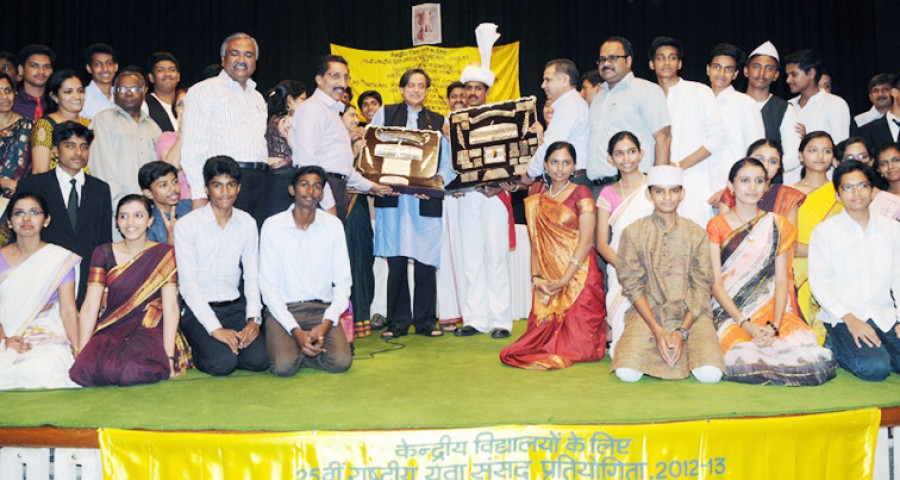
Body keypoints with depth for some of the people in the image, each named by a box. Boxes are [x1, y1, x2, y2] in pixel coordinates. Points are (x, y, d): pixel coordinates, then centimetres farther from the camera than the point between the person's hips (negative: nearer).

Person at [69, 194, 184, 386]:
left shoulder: (163, 255, 2)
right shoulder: (104, 253, 8)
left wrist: (169, 358, -17)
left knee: (131, 371, -34)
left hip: (149, 331, -2)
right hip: (111, 331, 3)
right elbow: (90, 306, 2)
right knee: (84, 370, -28)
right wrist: (80, 353, -8)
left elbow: (170, 306, -7)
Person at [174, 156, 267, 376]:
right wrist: (215, 329, -20)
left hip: (235, 306, 4)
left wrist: (253, 318, -12)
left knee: (259, 359, -18)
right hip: (197, 309, -3)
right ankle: (195, 349, 8)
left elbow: (252, 276, 4)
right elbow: (188, 283, -12)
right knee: (223, 362, -24)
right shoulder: (187, 225, -8)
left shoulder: (247, 223, 5)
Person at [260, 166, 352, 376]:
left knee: (341, 362, -23)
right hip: (283, 309, -2)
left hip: (322, 309, 2)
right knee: (284, 366, -27)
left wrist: (326, 323, -13)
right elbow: (268, 285, -6)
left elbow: (343, 282, 3)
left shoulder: (333, 225, 3)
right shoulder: (273, 225, -3)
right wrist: (296, 331, -17)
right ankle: (284, 347, 8)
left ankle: (298, 351, 5)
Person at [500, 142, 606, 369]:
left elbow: (586, 241, -7)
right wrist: (535, 278, -4)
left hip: (578, 277, -4)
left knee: (576, 344, -8)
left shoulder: (581, 193, 2)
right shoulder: (537, 202, 16)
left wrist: (564, 280, -13)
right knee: (544, 338, -4)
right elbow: (535, 244, 13)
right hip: (547, 284, 4)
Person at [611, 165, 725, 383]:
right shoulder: (633, 233, 5)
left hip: (690, 314, 1)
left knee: (710, 373, -24)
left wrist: (682, 331, -12)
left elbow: (702, 287, 2)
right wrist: (657, 330, -13)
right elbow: (633, 286, -1)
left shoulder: (697, 234, 8)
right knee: (627, 372, -24)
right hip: (647, 312, -1)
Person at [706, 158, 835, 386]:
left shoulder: (777, 226, 11)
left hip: (771, 309, 3)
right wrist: (745, 324, -16)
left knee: (808, 357, -26)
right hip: (730, 314, -2)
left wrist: (774, 326, -13)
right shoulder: (717, 226, 4)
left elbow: (782, 280, 3)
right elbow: (716, 284, -3)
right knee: (745, 362, -33)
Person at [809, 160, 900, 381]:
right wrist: (851, 320, -16)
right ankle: (834, 346, 0)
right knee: (875, 367, -26)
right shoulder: (825, 231, 1)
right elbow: (819, 283, -5)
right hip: (842, 317, -4)